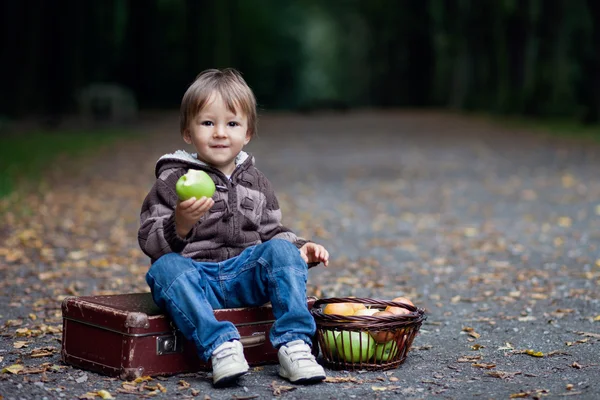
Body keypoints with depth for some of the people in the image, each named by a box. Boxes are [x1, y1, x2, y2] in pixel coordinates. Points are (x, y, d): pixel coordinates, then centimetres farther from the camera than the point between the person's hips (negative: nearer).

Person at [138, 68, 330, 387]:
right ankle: (220, 345, -42)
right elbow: (149, 240, -8)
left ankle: (293, 343, -25)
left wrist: (300, 250, 4)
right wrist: (179, 225, -30)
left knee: (282, 249, -20)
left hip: (243, 276, 4)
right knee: (166, 267, -33)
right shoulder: (173, 181, -1)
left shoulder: (255, 183, 14)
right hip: (195, 274, -3)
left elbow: (271, 231, 24)